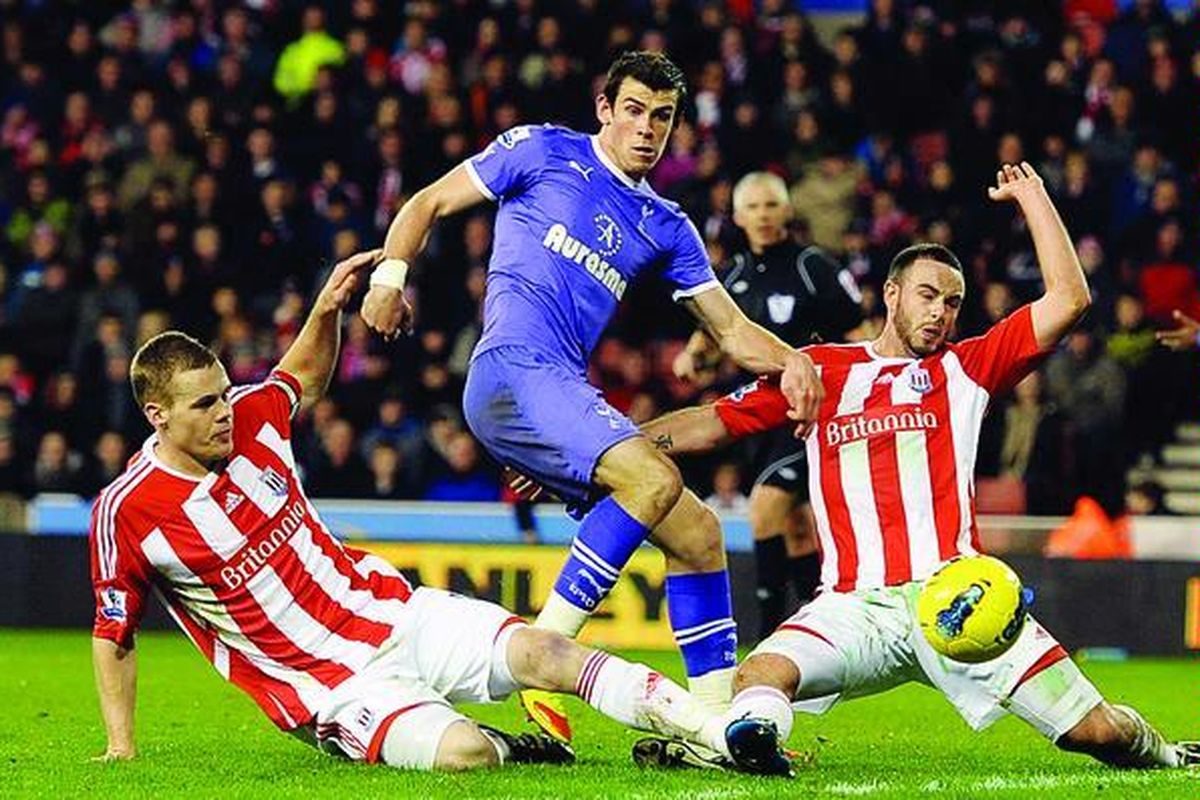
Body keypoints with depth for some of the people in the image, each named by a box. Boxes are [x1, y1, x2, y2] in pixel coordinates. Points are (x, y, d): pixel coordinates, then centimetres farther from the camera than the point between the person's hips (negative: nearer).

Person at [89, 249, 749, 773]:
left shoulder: (250, 417, 2)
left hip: (393, 612, 5)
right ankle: (508, 749, 3)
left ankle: (715, 732, -16)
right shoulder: (125, 512, -12)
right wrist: (121, 745, -4)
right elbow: (113, 636, 0)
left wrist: (329, 308, 8)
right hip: (333, 684, -5)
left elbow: (306, 376, 26)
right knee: (460, 753, -31)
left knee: (538, 651, -18)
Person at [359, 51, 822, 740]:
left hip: (567, 394, 7)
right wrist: (391, 275, -6)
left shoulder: (665, 227, 23)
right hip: (513, 369, -7)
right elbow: (430, 203, 11)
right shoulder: (543, 152, 9)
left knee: (698, 532, 1)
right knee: (654, 478, -29)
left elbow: (731, 329, 20)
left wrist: (788, 360, -1)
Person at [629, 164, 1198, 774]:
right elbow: (710, 425, 21)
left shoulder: (964, 370, 16)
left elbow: (1069, 299, 11)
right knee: (759, 680, -37)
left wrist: (1031, 195, 14)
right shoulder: (820, 372, 17)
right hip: (854, 605, 0)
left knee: (1096, 731, -4)